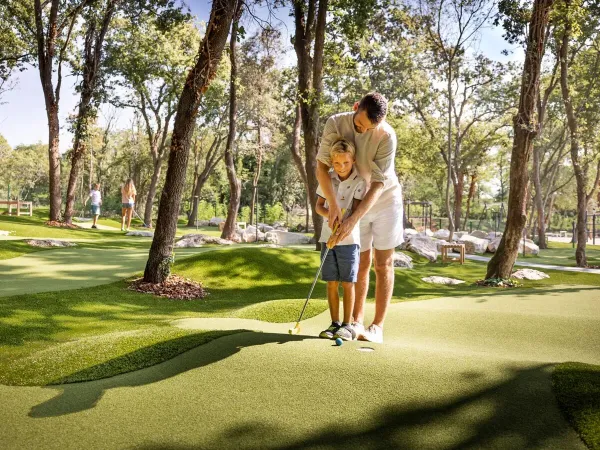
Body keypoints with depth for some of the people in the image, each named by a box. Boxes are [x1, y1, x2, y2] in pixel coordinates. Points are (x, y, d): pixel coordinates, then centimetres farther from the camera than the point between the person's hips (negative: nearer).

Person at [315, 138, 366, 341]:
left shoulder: (358, 181, -7)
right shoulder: (327, 178, 5)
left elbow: (356, 211, -12)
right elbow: (318, 205, 8)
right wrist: (330, 214, -14)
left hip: (348, 238, -4)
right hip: (328, 237, 4)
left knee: (347, 283, -1)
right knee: (331, 283, 6)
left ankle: (347, 325, 7)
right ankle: (334, 323, 15)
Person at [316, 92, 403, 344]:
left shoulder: (387, 136, -26)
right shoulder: (336, 123, -18)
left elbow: (378, 184, -26)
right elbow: (322, 165, -18)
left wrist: (353, 220, -34)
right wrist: (333, 204, -31)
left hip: (385, 201, -2)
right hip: (355, 203, 2)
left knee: (383, 264, 0)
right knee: (361, 264, 7)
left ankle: (378, 325, 5)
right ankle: (357, 321, 15)